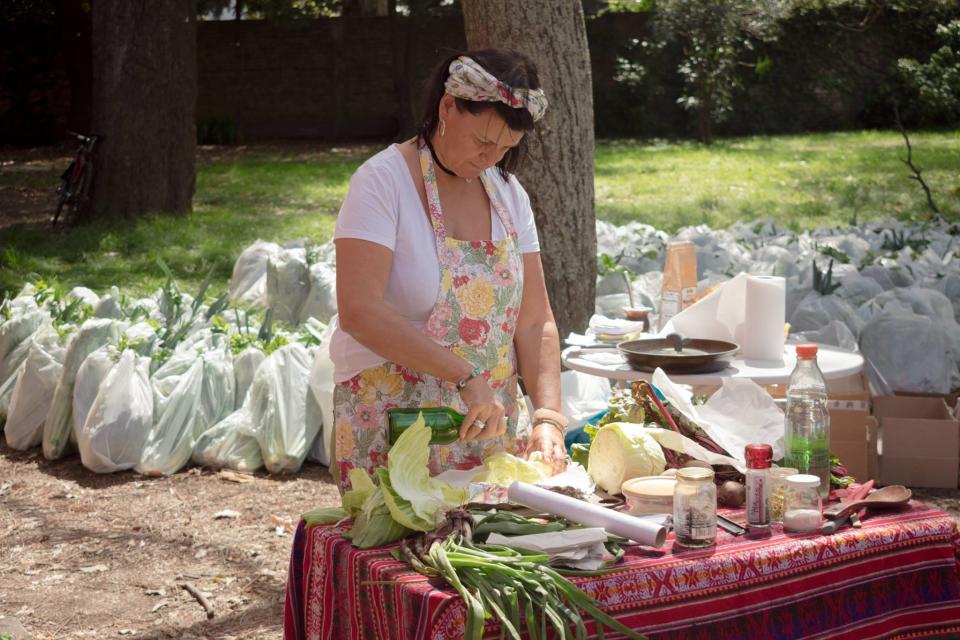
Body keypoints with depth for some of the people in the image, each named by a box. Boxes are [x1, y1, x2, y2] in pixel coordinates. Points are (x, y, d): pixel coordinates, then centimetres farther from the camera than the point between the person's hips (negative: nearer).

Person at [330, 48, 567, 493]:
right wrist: (465, 376, -25)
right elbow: (359, 312, -22)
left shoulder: (508, 193, 8)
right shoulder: (382, 182, -11)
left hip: (494, 421, 6)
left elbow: (534, 322, 6)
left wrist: (547, 416, -7)